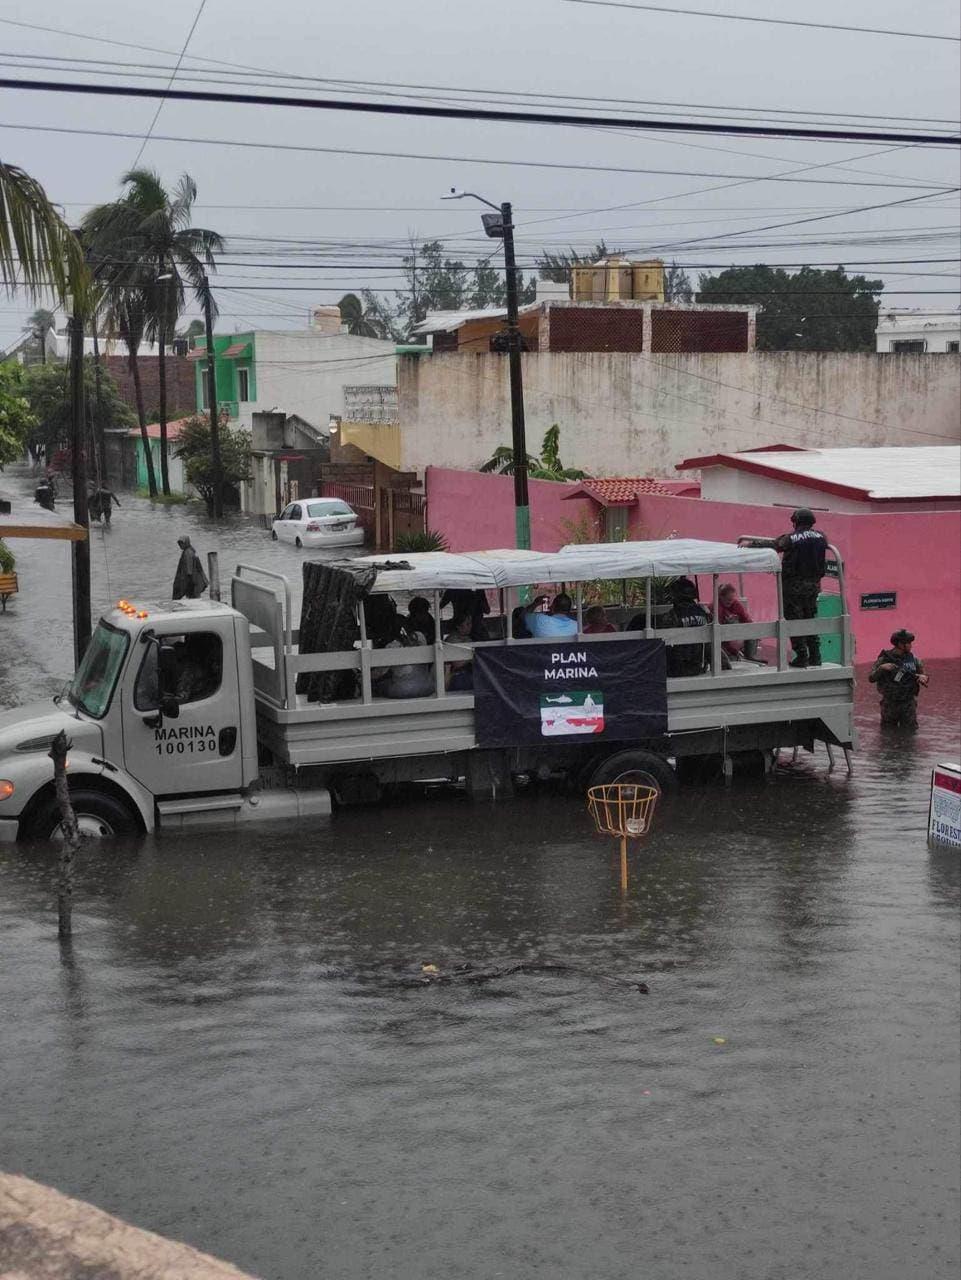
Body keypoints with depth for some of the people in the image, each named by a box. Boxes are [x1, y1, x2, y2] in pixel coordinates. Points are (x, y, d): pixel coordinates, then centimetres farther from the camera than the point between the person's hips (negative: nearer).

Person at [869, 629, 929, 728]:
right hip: (890, 704, -2)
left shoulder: (913, 659, 2)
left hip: (908, 704, 2)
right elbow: (871, 678, -9)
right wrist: (881, 668, -25)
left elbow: (923, 674, 11)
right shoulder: (884, 659, -7)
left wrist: (923, 678, -13)